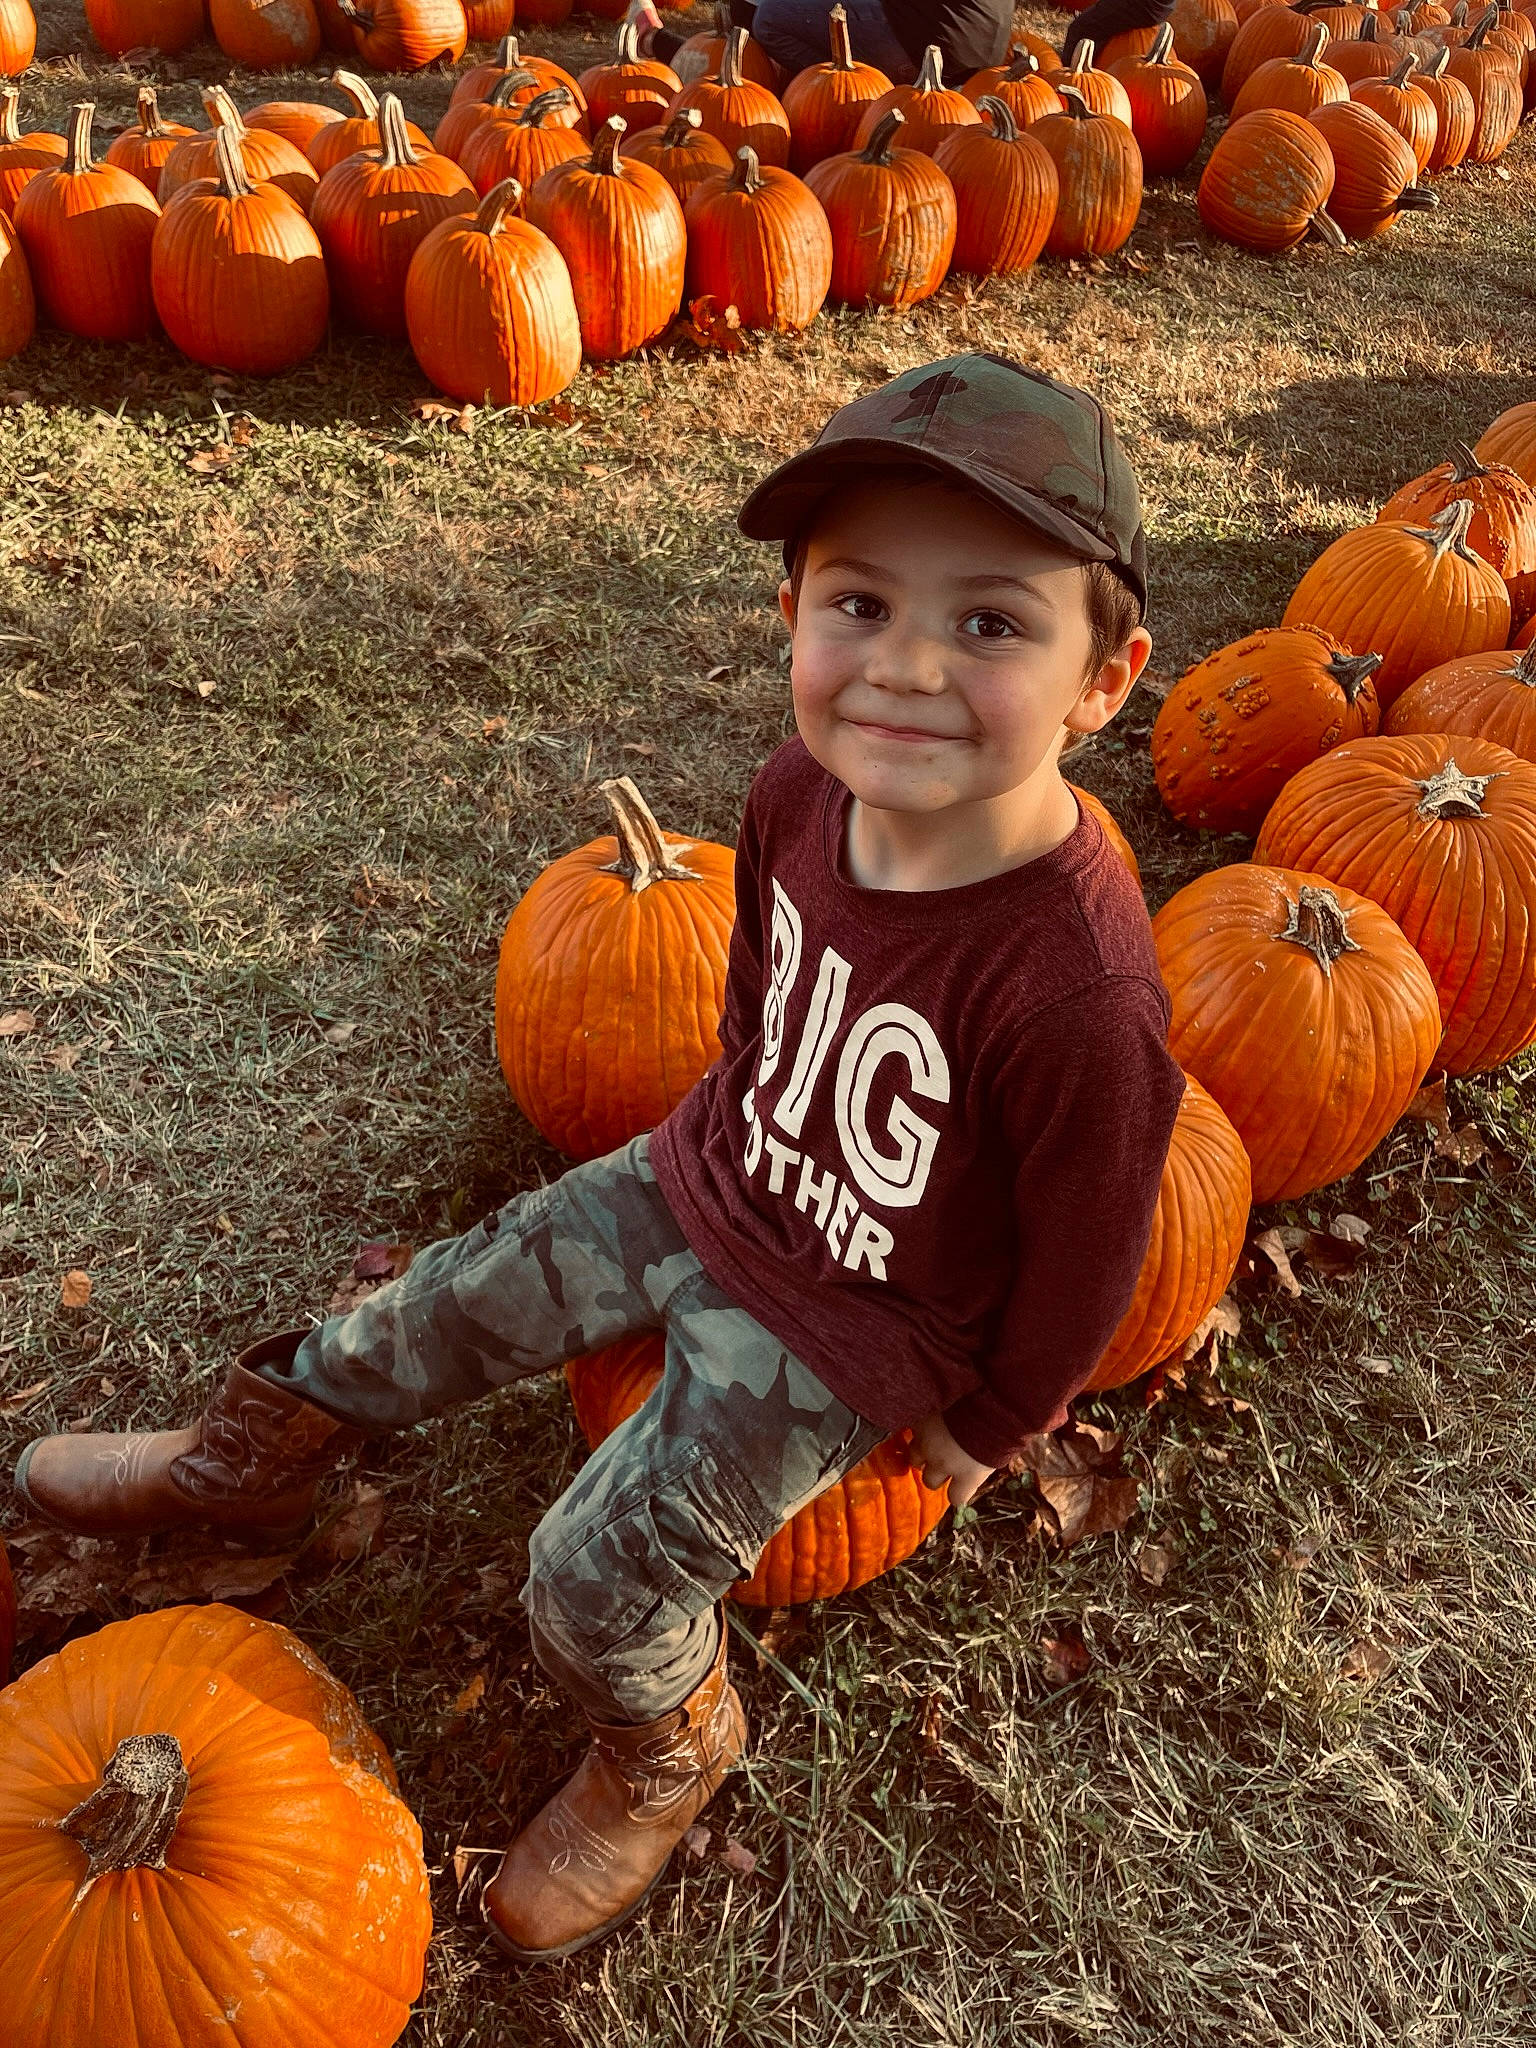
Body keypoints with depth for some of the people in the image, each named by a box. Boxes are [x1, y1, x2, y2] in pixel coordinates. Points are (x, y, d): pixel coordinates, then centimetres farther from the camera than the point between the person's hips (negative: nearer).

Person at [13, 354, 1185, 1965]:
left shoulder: (1078, 988, -38)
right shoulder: (803, 792, -19)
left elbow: (1085, 1252, -21)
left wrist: (990, 1424, -5)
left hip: (847, 1328, -5)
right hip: (713, 1181, 6)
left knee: (600, 1573, -5)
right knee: (442, 1310, 12)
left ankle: (670, 1752, 32)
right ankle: (244, 1464, 44)